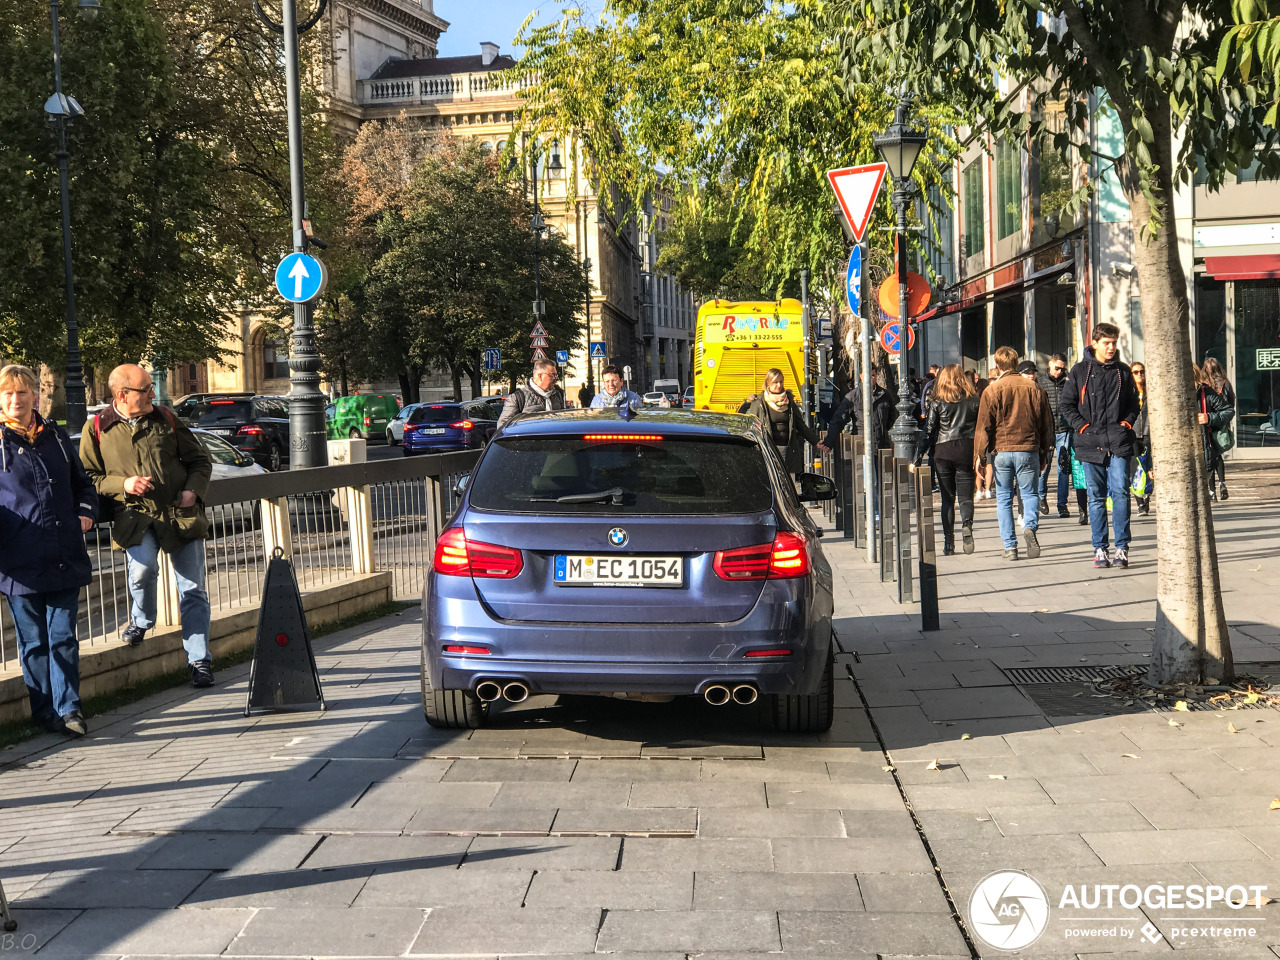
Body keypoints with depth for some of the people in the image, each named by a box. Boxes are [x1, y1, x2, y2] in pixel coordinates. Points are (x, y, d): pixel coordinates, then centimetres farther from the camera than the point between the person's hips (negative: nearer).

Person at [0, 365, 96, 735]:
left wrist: (86, 511, 6)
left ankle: (68, 708, 8)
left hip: (64, 560, 3)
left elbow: (81, 483, 24)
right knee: (34, 642, 6)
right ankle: (46, 712, 15)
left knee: (63, 638, 3)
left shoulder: (57, 438, 13)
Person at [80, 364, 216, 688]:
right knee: (143, 568, -28)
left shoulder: (165, 419, 10)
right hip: (136, 515, -2)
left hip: (183, 514, 2)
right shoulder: (97, 429, 3)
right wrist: (122, 484, -9)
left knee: (193, 590, 0)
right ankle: (141, 621, 5)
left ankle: (199, 661, 10)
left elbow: (200, 460, 16)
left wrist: (193, 490, -3)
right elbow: (87, 478, 7)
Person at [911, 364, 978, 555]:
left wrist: (917, 460, 4)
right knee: (965, 496, 5)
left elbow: (928, 432, 0)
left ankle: (948, 543, 2)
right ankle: (967, 524, -25)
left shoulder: (937, 402, 1)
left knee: (947, 498, 7)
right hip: (967, 451, 0)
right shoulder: (973, 399, 3)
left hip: (943, 452, 0)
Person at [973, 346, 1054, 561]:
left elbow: (984, 426, -4)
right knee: (1030, 493, 11)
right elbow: (1046, 423, 9)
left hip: (1001, 451, -1)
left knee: (1004, 498, 7)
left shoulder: (992, 390, -2)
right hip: (1028, 450, 1)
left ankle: (1010, 547, 3)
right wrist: (1044, 451, 18)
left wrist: (980, 455, 0)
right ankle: (1030, 527, -17)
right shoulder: (1033, 388, 5)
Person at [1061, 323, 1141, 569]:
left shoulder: (1123, 372, 11)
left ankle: (1122, 548, -6)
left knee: (1120, 492, -10)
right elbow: (1067, 405, 7)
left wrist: (1126, 423, 2)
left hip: (1118, 443, 0)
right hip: (1090, 443, 0)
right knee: (1096, 497, 3)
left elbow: (1134, 404, 19)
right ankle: (1099, 549, 8)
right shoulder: (1079, 371, 6)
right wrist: (1082, 426, -5)